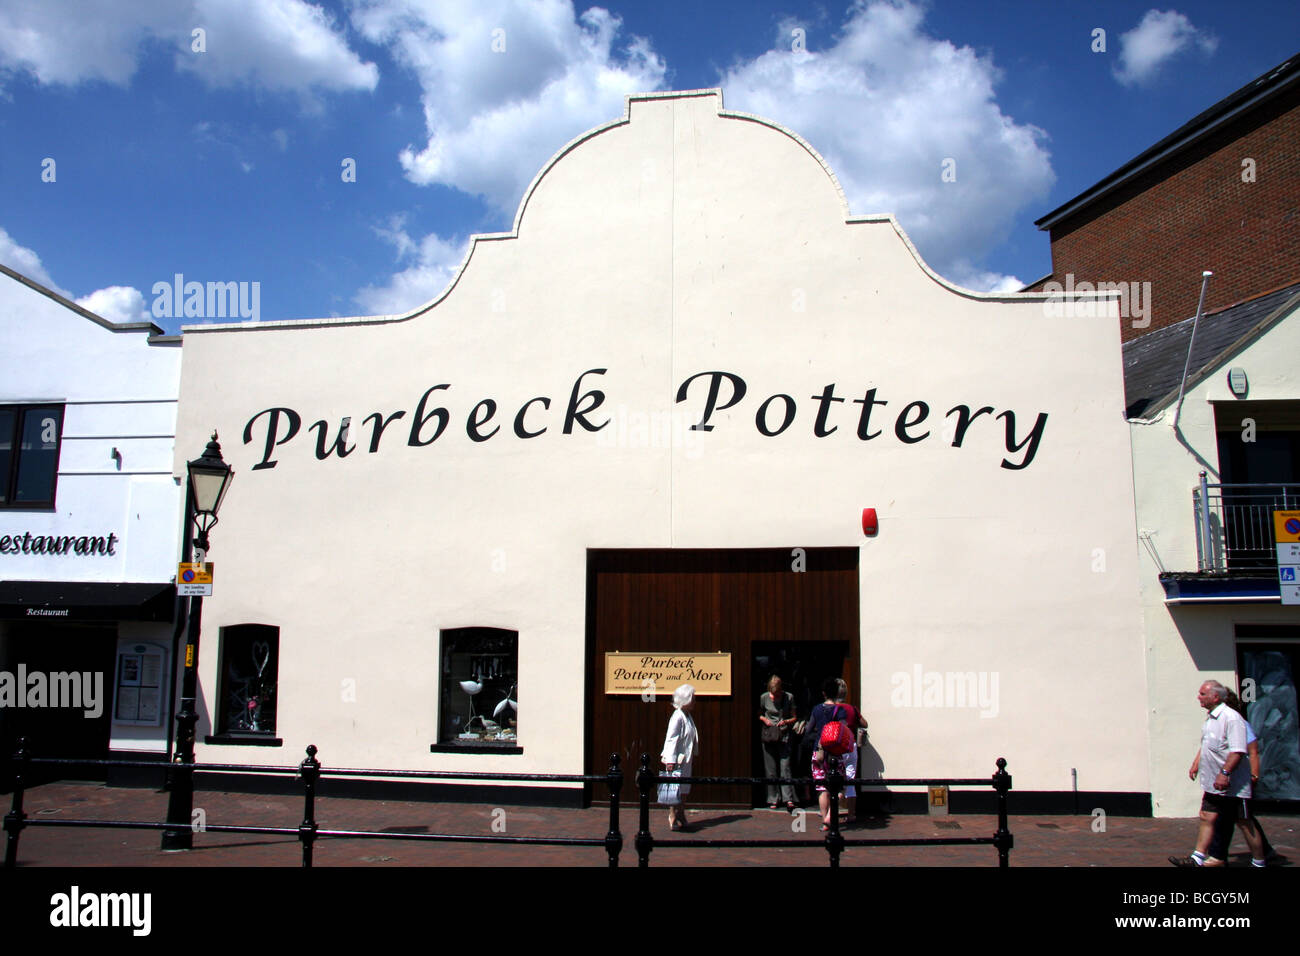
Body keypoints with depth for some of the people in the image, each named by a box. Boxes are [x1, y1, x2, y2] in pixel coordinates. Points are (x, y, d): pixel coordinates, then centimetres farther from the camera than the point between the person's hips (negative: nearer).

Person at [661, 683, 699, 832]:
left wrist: (693, 755, 19)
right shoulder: (677, 717, -18)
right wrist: (670, 762, -22)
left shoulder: (688, 716, 11)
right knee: (675, 790, -3)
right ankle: (672, 819, 6)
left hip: (686, 759, 9)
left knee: (684, 789, 14)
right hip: (677, 760, -9)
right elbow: (671, 740, -20)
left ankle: (681, 818, 24)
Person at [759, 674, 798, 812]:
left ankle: (789, 799, -8)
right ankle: (773, 799, 12)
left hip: (784, 737, -2)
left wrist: (786, 721, -12)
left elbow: (794, 718, 7)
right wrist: (764, 719, -5)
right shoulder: (764, 697, 2)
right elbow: (759, 714, 15)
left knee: (785, 767, -11)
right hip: (768, 737, 2)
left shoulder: (789, 697, -1)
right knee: (770, 770, 4)